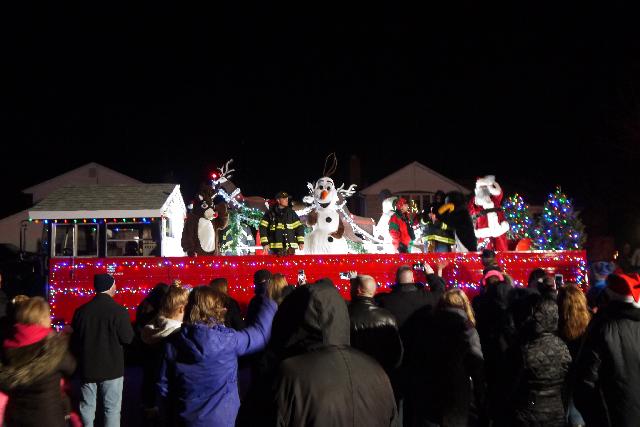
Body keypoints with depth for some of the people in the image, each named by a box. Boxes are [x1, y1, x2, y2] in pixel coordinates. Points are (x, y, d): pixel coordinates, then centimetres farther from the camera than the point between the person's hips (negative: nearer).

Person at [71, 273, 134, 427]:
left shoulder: (81, 311, -3)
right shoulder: (118, 310, -16)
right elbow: (127, 338, -12)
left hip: (87, 367, 4)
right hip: (111, 368, -4)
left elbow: (74, 339, 6)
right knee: (112, 409, 6)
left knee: (87, 407, 16)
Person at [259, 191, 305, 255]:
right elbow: (263, 228, 3)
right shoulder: (270, 213, 4)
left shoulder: (291, 213, 11)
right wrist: (265, 243, -4)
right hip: (274, 248, -2)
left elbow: (299, 227, 11)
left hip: (290, 248, 2)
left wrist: (301, 242, 2)